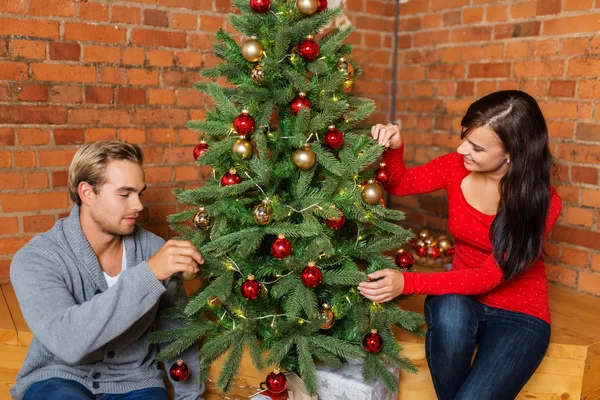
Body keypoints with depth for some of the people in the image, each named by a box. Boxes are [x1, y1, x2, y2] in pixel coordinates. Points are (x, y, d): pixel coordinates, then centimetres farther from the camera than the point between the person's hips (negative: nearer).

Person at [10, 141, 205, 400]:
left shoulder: (154, 249, -8)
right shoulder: (35, 259, -17)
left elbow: (177, 331, 4)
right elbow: (66, 341, -34)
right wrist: (147, 274, -39)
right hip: (58, 379, -2)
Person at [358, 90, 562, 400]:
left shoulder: (541, 203, -21)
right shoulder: (457, 167, -10)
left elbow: (488, 277, -23)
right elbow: (398, 184, 5)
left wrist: (407, 283, -31)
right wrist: (393, 149, -18)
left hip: (519, 314, -3)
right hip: (461, 298, 3)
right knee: (448, 311, -34)